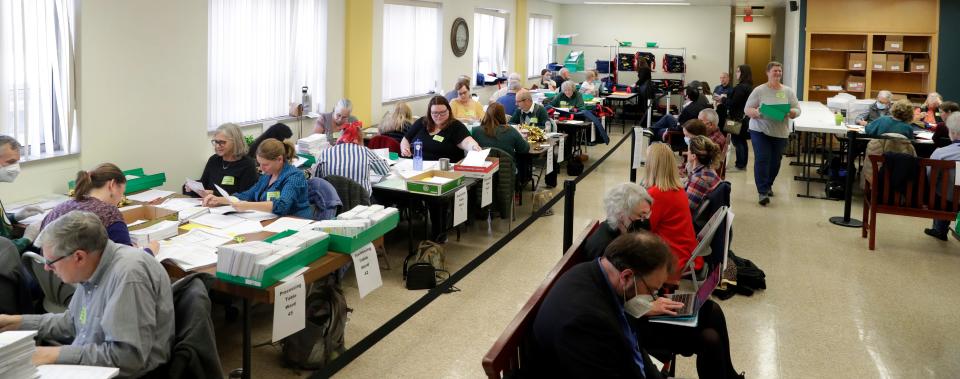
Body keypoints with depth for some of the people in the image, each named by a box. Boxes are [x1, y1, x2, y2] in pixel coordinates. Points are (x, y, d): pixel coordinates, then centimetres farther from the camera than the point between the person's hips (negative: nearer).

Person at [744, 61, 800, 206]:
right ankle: (762, 192, -8)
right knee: (762, 160, -10)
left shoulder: (788, 91, 4)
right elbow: (747, 109, -3)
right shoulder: (759, 90, -3)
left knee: (775, 161, 10)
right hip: (760, 131, -3)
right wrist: (757, 112, -24)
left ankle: (768, 185, 32)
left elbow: (797, 110, 4)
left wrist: (790, 112, -19)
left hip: (780, 133, 3)